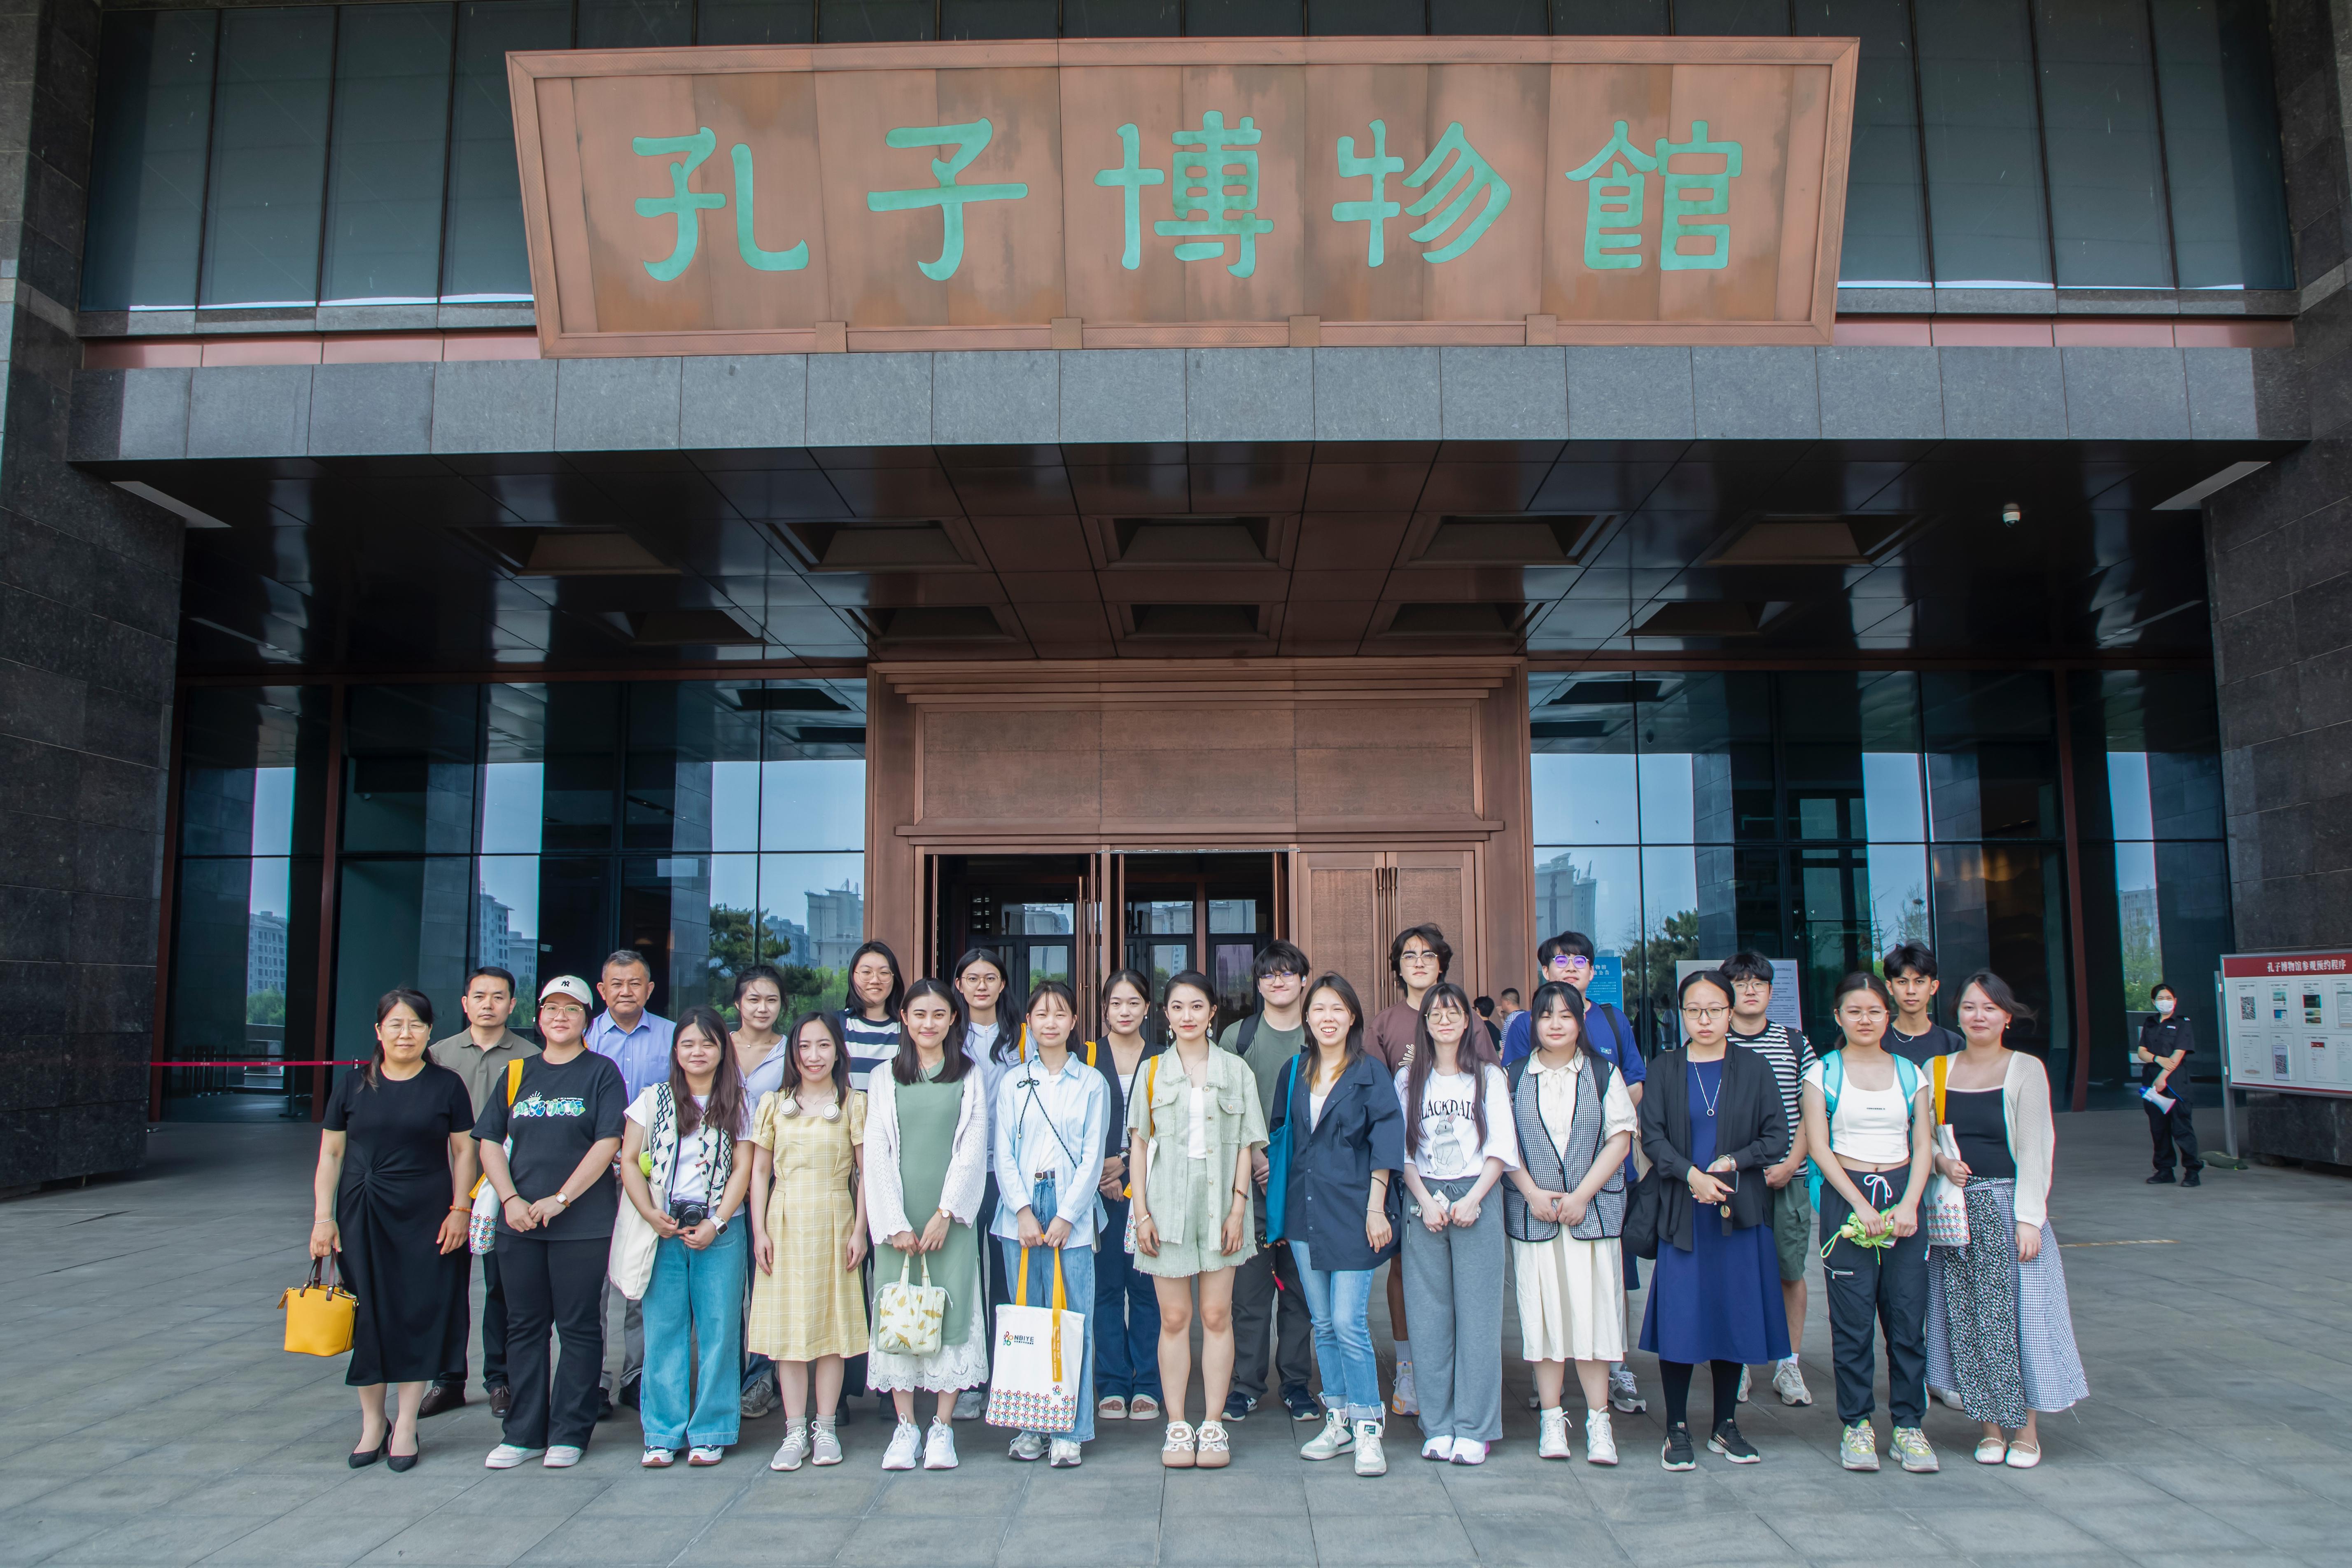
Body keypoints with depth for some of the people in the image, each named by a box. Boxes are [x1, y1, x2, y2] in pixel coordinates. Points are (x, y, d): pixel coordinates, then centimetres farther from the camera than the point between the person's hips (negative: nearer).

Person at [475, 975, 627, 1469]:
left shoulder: (601, 1072, 1)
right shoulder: (519, 1073, 12)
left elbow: (607, 1143, -8)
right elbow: (490, 1142, 9)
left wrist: (560, 1199, -14)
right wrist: (511, 1199, -5)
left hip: (583, 1222, -4)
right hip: (519, 1221, 4)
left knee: (579, 1327, 2)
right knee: (524, 1326, 9)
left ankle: (569, 1434, 11)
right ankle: (523, 1433, 19)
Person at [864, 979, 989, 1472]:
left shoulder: (970, 1077, 7)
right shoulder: (885, 1079, 9)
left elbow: (972, 1150, 1)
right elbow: (877, 1154, 3)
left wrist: (945, 1214, -8)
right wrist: (895, 1223, -5)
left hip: (951, 1217, -1)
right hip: (898, 1217, 1)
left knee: (952, 1312, -3)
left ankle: (943, 1428, 7)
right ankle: (905, 1427, 10)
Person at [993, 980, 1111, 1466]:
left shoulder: (1091, 1083, 5)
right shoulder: (1013, 1081, 9)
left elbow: (1093, 1157, 1)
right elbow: (1004, 1152, 4)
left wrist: (1066, 1217, -7)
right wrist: (1024, 1211, -8)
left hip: (1072, 1212, -1)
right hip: (1021, 1211, 1)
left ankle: (1069, 1430, 3)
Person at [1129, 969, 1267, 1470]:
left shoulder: (1235, 1071, 6)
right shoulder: (1152, 1071, 6)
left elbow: (1245, 1146, 5)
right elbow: (1138, 1145, 5)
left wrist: (1238, 1209, -4)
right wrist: (1142, 1212, -2)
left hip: (1218, 1203, 0)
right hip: (1167, 1203, 0)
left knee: (1216, 1315, 3)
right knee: (1174, 1318, 3)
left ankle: (1213, 1425, 11)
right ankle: (1177, 1427, 10)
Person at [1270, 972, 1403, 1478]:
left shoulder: (1371, 1074, -3)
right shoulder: (1295, 1073, 10)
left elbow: (1385, 1142, -5)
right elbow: (1281, 1134, 15)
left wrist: (1376, 1208, -11)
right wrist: (1280, 1205, 11)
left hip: (1352, 1211, -5)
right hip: (1304, 1211, 5)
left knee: (1349, 1323, -9)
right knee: (1323, 1324, 10)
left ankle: (1367, 1429, 1)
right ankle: (1338, 1421, 20)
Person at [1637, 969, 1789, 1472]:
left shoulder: (1753, 1069, 5)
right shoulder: (1665, 1069, 4)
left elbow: (1777, 1137, 3)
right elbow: (1652, 1137, -2)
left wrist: (1732, 1163, -11)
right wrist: (1691, 1175, -16)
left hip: (1740, 1212, 1)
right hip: (1681, 1213, -1)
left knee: (1735, 1315, 6)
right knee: (1679, 1318, -3)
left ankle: (1725, 1426, 20)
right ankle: (1677, 1429, 8)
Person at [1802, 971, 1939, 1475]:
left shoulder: (1910, 1073, 10)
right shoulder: (1823, 1074, 3)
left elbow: (1923, 1145, 6)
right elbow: (1819, 1146, -3)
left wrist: (1909, 1204, -8)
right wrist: (1862, 1205, -12)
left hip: (1903, 1193, 2)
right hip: (1846, 1196, -2)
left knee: (1908, 1316, 0)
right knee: (1852, 1319, -1)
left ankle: (1908, 1425, 11)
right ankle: (1856, 1424, 10)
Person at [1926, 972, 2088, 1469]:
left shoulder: (2026, 1069, -2)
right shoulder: (1939, 1070, 8)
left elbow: (2034, 1149, -6)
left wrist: (2029, 1219, -12)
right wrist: (1942, 1162, -9)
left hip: (2008, 1204, -3)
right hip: (1956, 1209, 3)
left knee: (2017, 1313, -1)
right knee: (1969, 1320, 4)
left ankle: (2027, 1429, 10)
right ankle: (1990, 1427, 14)